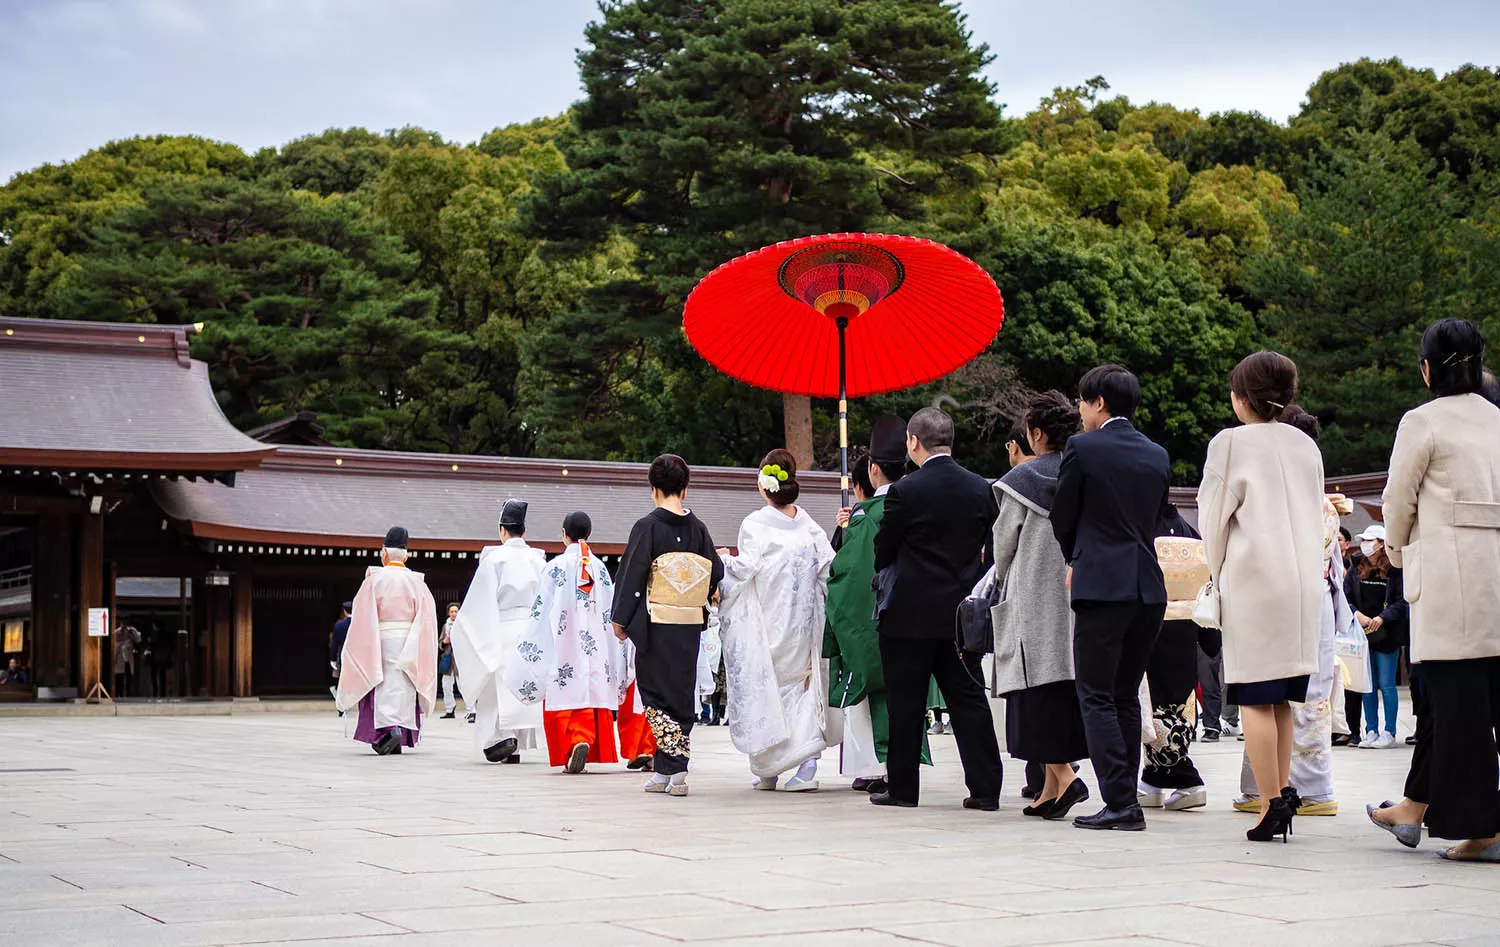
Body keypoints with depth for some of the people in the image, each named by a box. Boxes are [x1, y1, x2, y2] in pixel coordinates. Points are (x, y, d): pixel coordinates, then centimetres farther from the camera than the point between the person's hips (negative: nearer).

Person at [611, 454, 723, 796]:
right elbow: (716, 573, 6)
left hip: (656, 625, -4)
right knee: (682, 693, 10)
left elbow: (631, 574, -9)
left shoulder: (647, 527, -8)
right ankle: (665, 771, 10)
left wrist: (620, 618, -1)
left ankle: (675, 768, -12)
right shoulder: (698, 528, 5)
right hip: (690, 626, 4)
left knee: (655, 694, 2)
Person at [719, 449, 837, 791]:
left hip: (765, 622, -4)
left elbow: (747, 568, -15)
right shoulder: (808, 525, 4)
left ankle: (766, 770, 10)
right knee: (801, 685, 8)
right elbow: (830, 564, 0)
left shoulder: (755, 524, -10)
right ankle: (808, 761, -8)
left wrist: (724, 558, 4)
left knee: (762, 686, 6)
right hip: (801, 623, 4)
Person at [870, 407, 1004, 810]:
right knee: (969, 700, 7)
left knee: (905, 704, 5)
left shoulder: (905, 491, -13)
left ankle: (903, 787, 10)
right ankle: (985, 788, 4)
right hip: (962, 612, 4)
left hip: (910, 611, -4)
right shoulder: (981, 489, 2)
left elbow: (882, 552, -5)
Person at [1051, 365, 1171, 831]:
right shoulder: (1157, 456, 12)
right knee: (1126, 696, 13)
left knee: (1097, 697, -3)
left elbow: (1061, 519, 4)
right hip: (1149, 587, 6)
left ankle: (1121, 803, -11)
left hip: (1102, 586, -6)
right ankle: (1125, 798, 14)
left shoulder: (1083, 449, -5)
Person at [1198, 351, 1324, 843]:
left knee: (1256, 697, -4)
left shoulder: (1231, 443, -4)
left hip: (1254, 581, -6)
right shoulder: (1305, 445, 12)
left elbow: (1214, 517, -1)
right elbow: (1315, 514, 17)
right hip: (1305, 580, 6)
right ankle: (1284, 790, 11)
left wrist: (1219, 574, 12)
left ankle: (1272, 803, -7)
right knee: (1281, 699, 13)